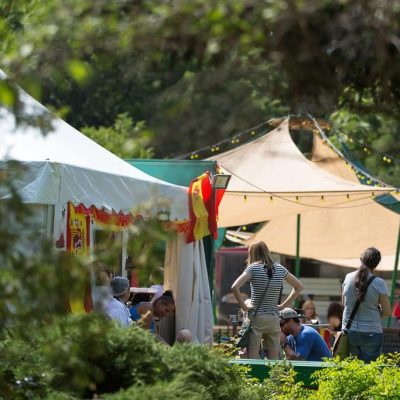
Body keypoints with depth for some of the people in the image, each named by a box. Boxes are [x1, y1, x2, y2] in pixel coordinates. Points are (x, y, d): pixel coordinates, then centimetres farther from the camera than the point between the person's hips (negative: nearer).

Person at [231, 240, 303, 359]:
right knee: (274, 358, 6)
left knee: (252, 358, -5)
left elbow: (235, 287, -19)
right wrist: (283, 305, 14)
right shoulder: (280, 269, 7)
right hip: (274, 318, 4)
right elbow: (299, 286, 17)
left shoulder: (253, 268, -7)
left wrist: (243, 306, -9)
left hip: (256, 317, -4)